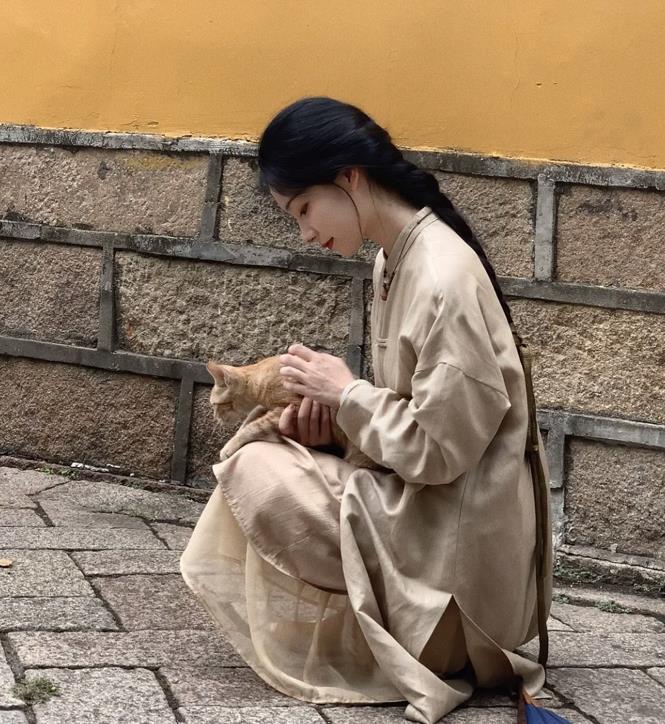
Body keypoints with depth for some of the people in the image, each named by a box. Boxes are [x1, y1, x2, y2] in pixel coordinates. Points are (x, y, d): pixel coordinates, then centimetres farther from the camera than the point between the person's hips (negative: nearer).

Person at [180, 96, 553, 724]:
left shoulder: (443, 278, -23)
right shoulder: (394, 261, 6)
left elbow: (439, 449, -23)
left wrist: (346, 394, -10)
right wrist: (329, 408, -4)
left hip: (457, 548, -10)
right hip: (416, 508, 10)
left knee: (254, 474, -13)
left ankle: (428, 647, -4)